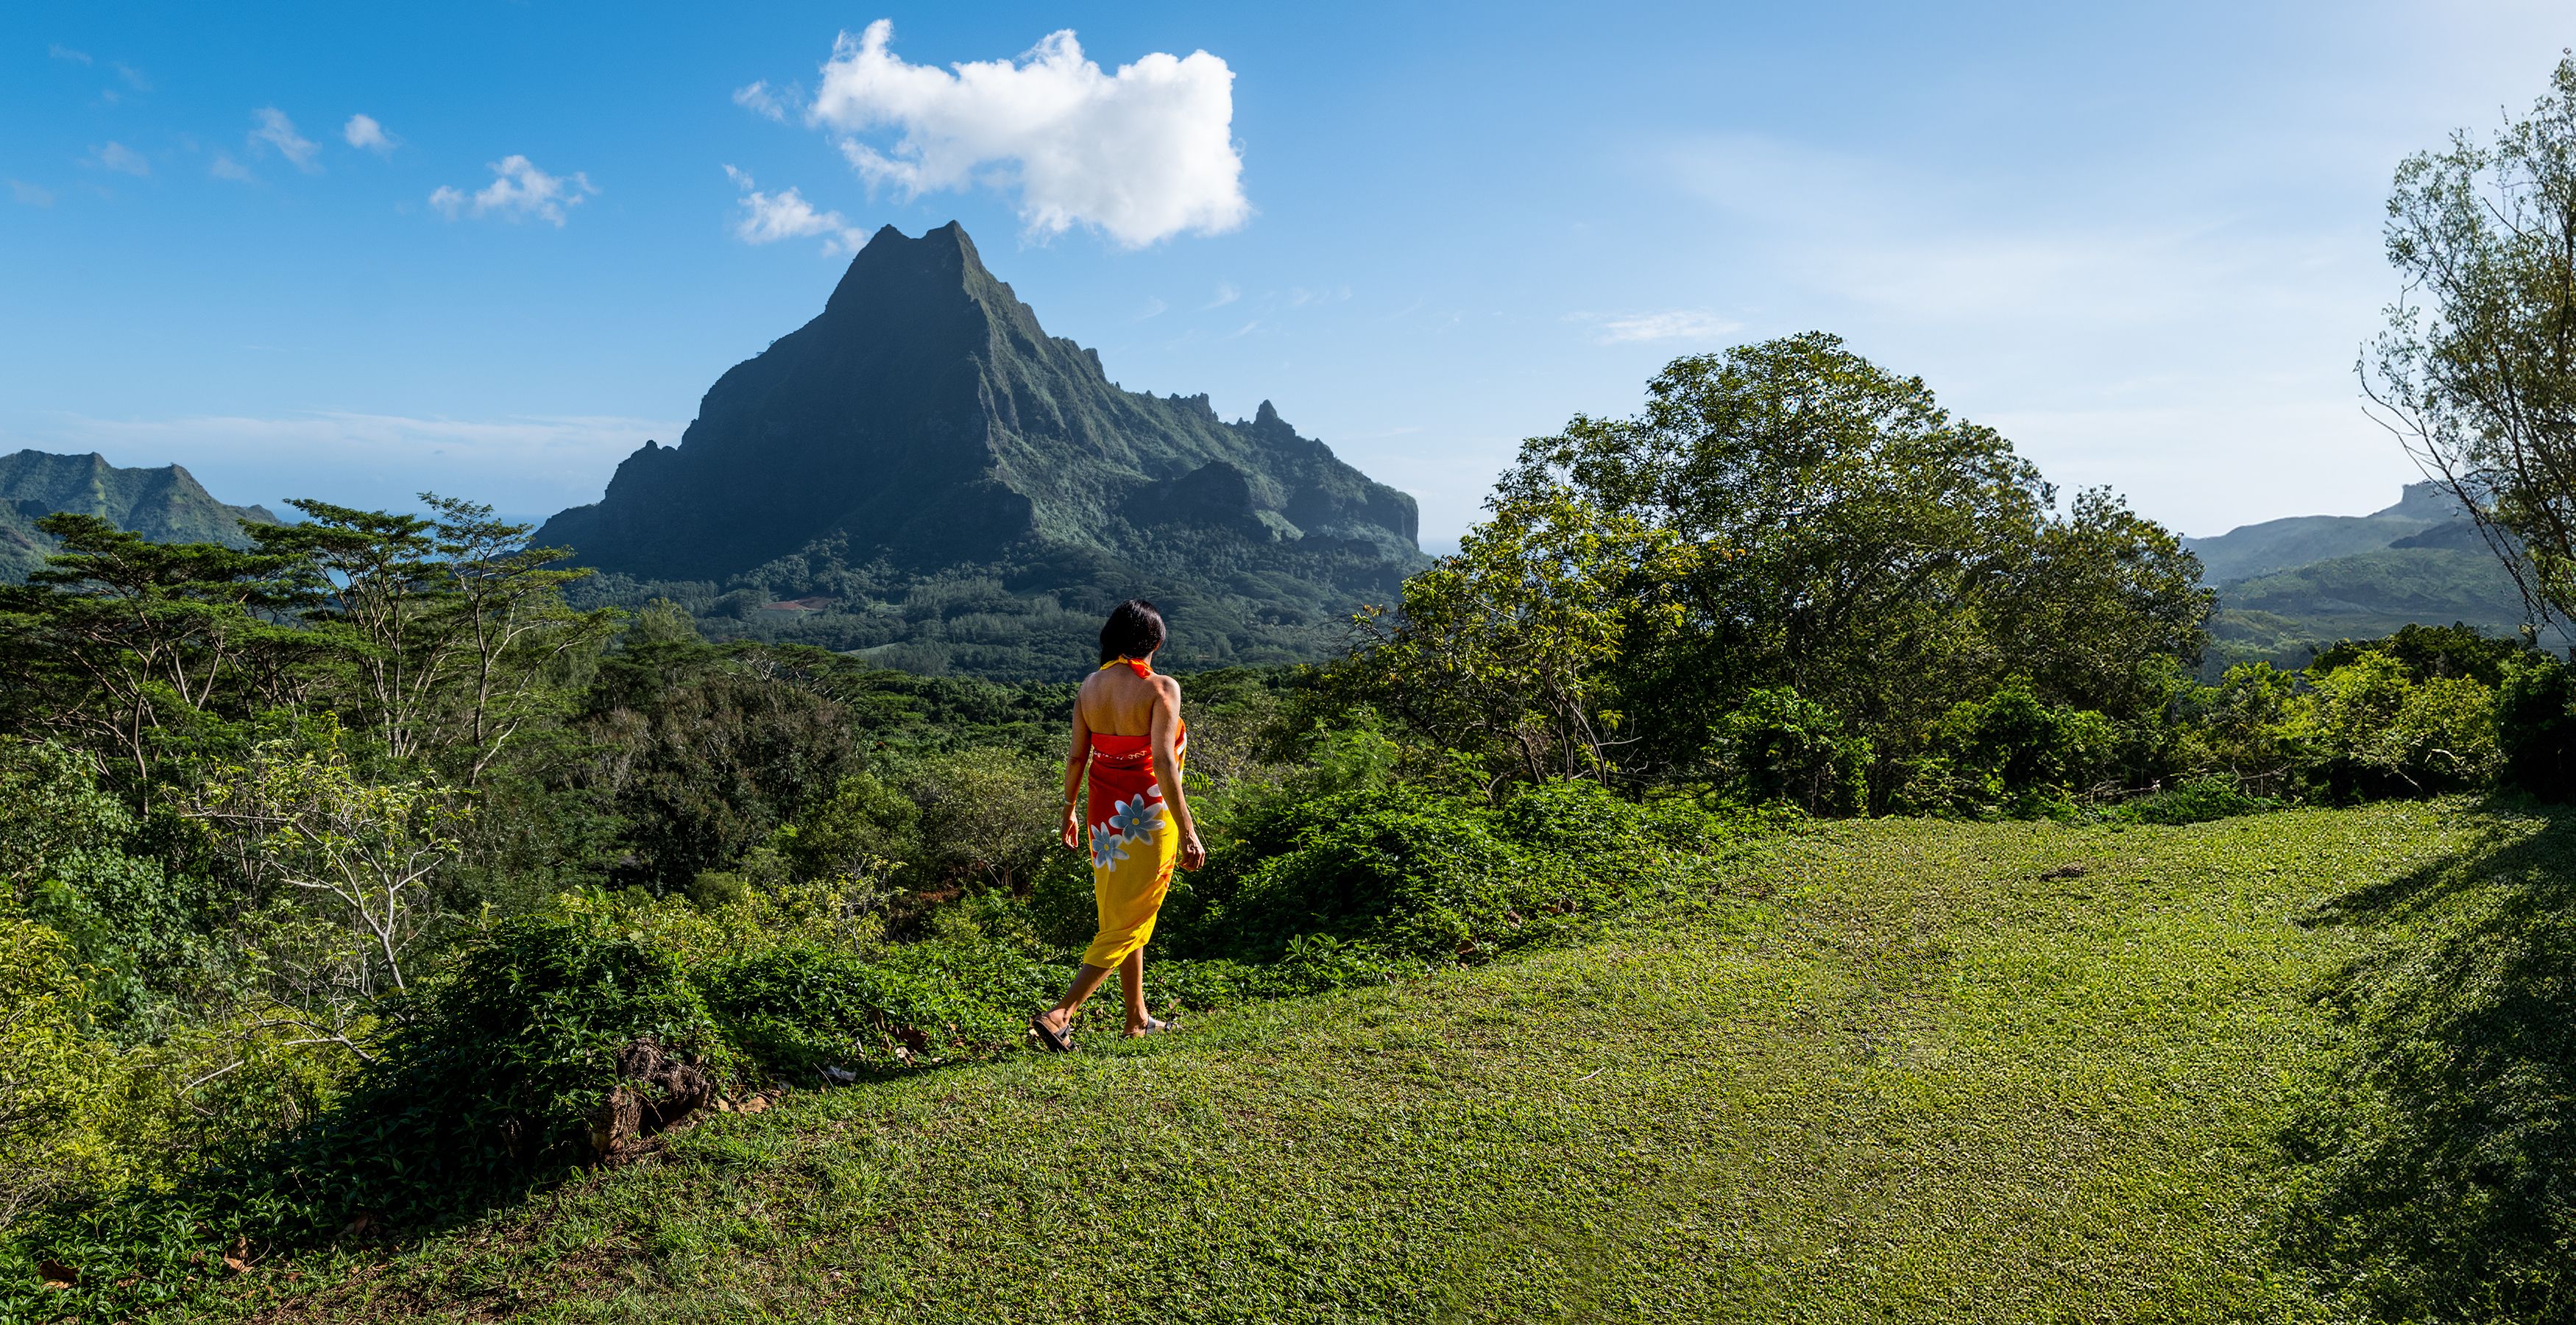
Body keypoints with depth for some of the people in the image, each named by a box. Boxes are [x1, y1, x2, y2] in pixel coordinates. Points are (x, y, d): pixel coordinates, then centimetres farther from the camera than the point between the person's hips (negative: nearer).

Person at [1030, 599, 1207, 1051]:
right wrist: (1187, 831, -20)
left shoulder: (1090, 687, 2)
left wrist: (1069, 809, 19)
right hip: (1149, 816, -7)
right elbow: (1163, 762, -22)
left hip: (1104, 815, 7)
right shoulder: (1161, 688, -16)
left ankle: (1137, 1018, 31)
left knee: (1124, 916, 20)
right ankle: (1058, 1014, -4)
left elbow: (1076, 756, 5)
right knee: (1128, 924, 3)